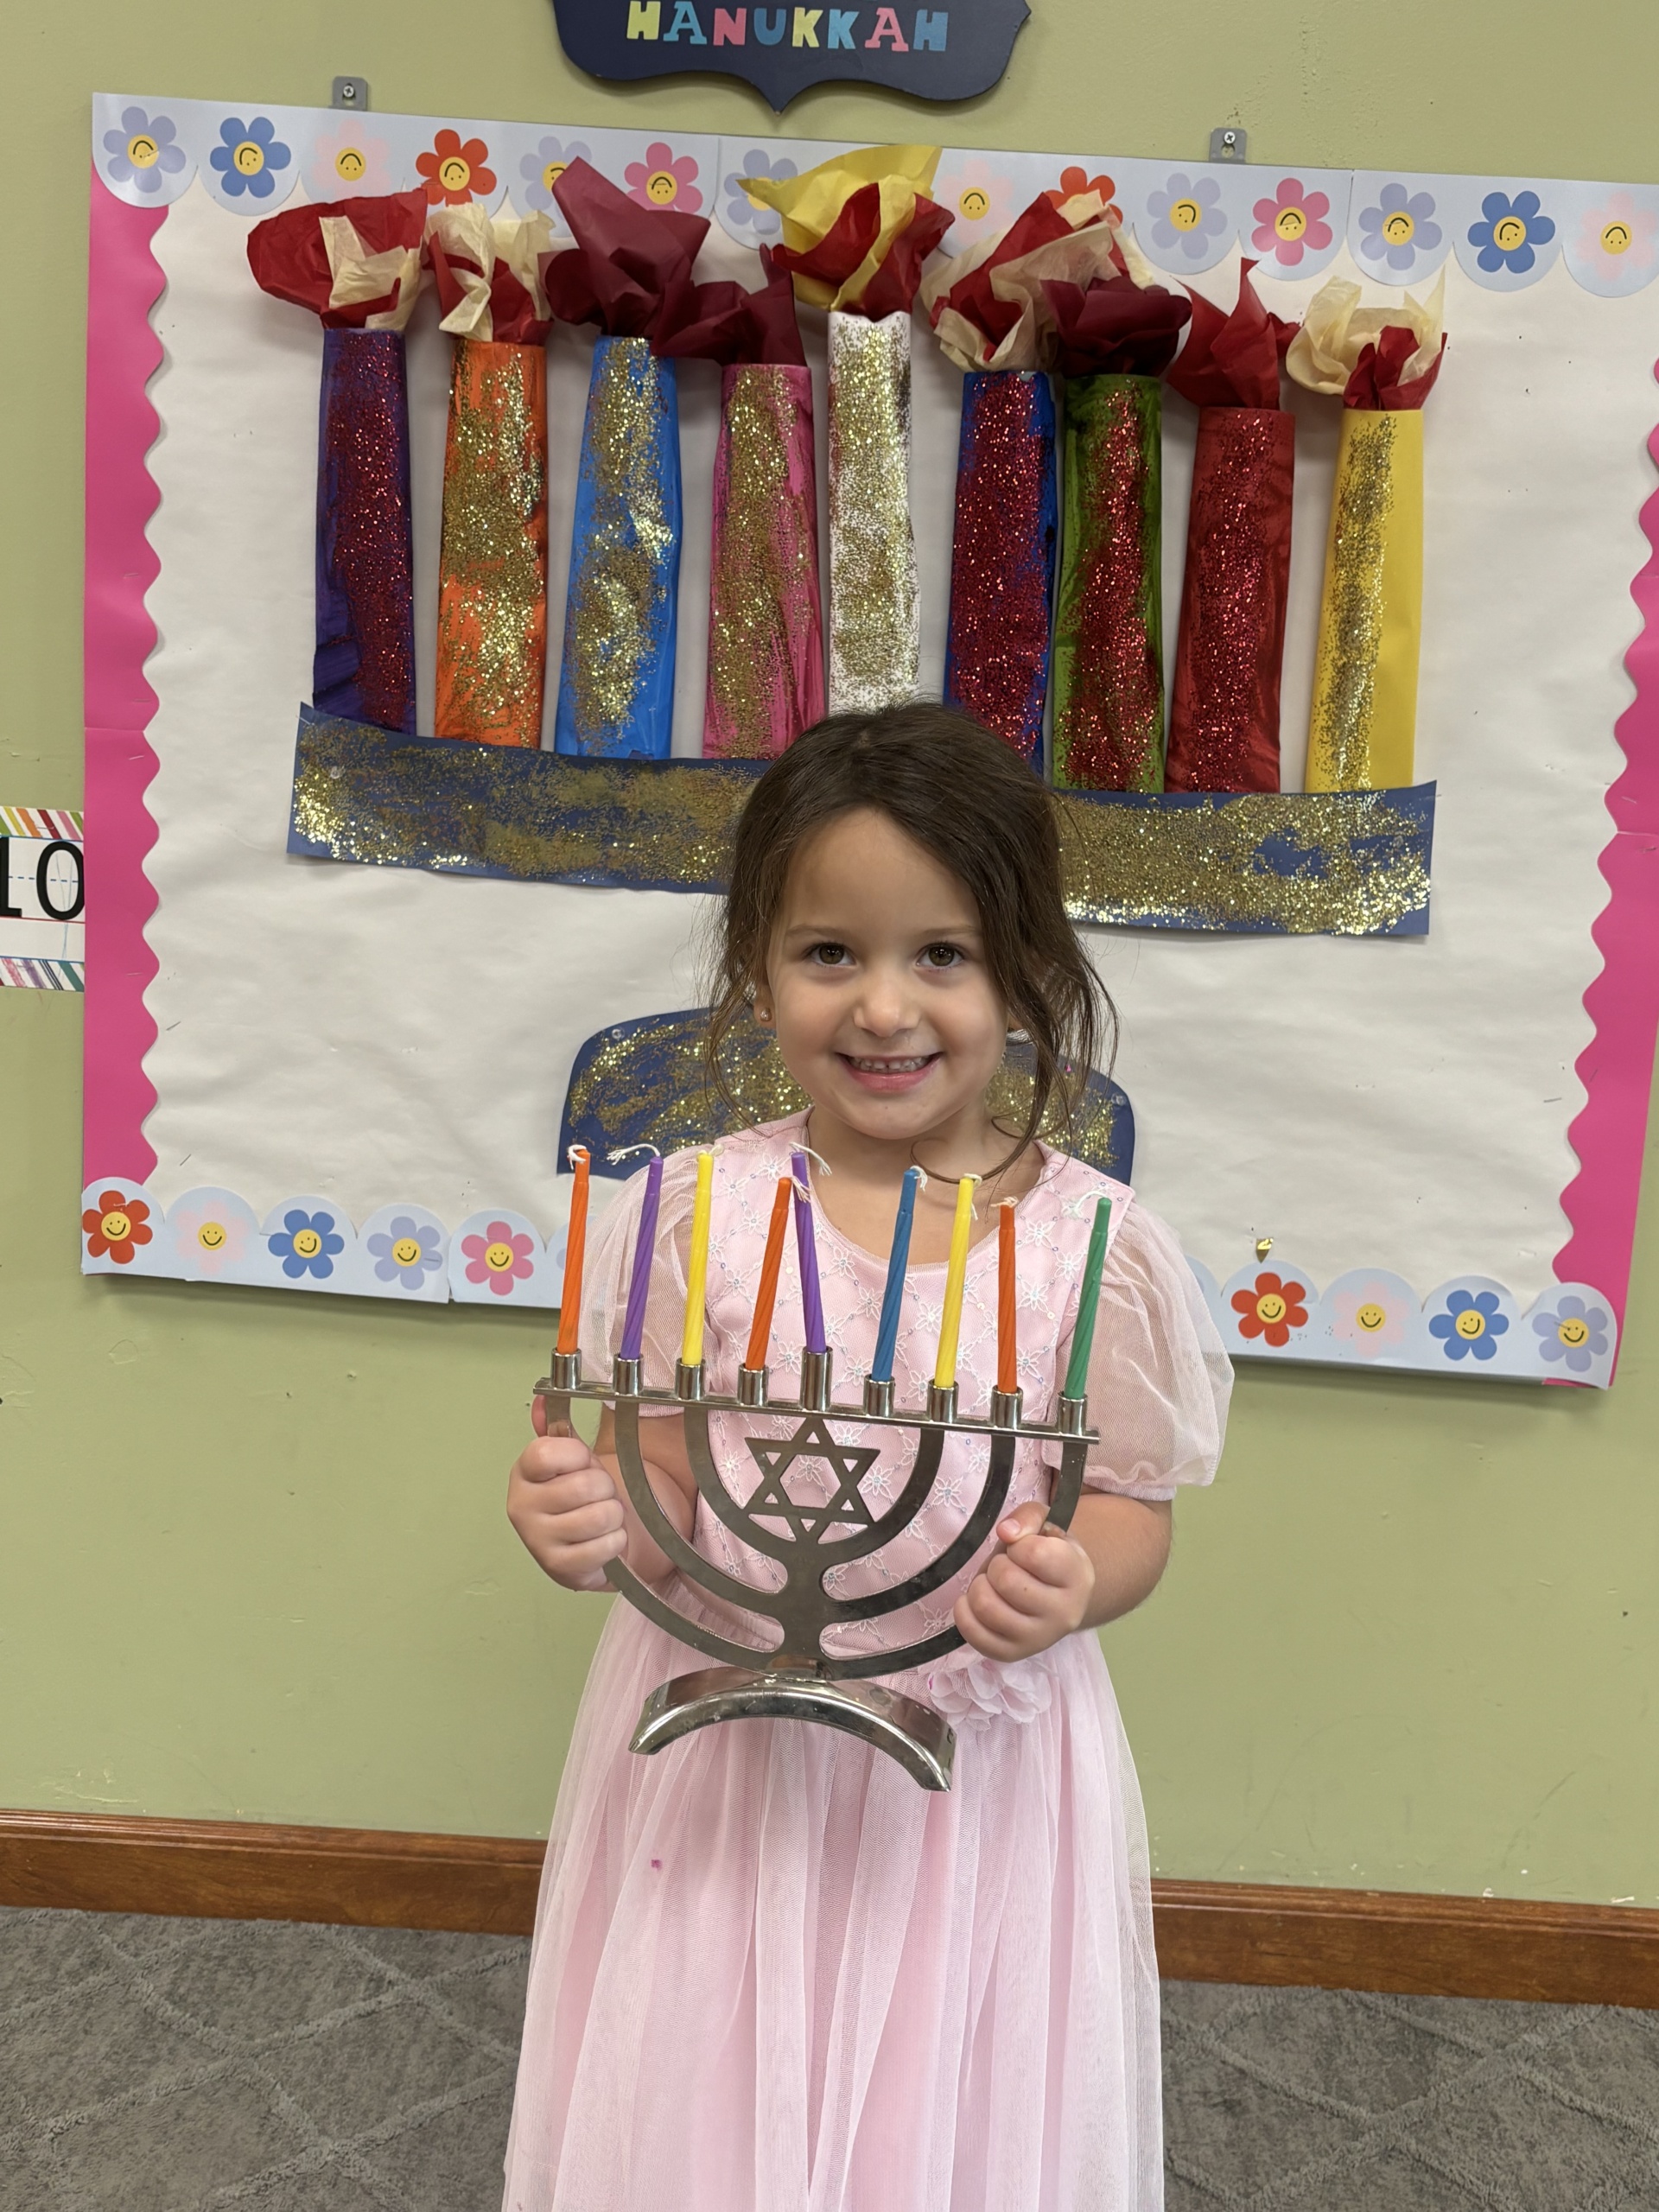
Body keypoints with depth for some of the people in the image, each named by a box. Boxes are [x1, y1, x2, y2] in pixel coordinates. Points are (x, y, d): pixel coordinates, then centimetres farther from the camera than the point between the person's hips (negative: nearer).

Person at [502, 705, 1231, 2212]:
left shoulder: (1087, 1240, -11)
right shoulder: (701, 1212, -10)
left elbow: (1130, 1508, -2)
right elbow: (664, 1489, -3)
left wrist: (1071, 1583, -23)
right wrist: (593, 1522, -24)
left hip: (977, 1762, 0)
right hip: (727, 1751, 1)